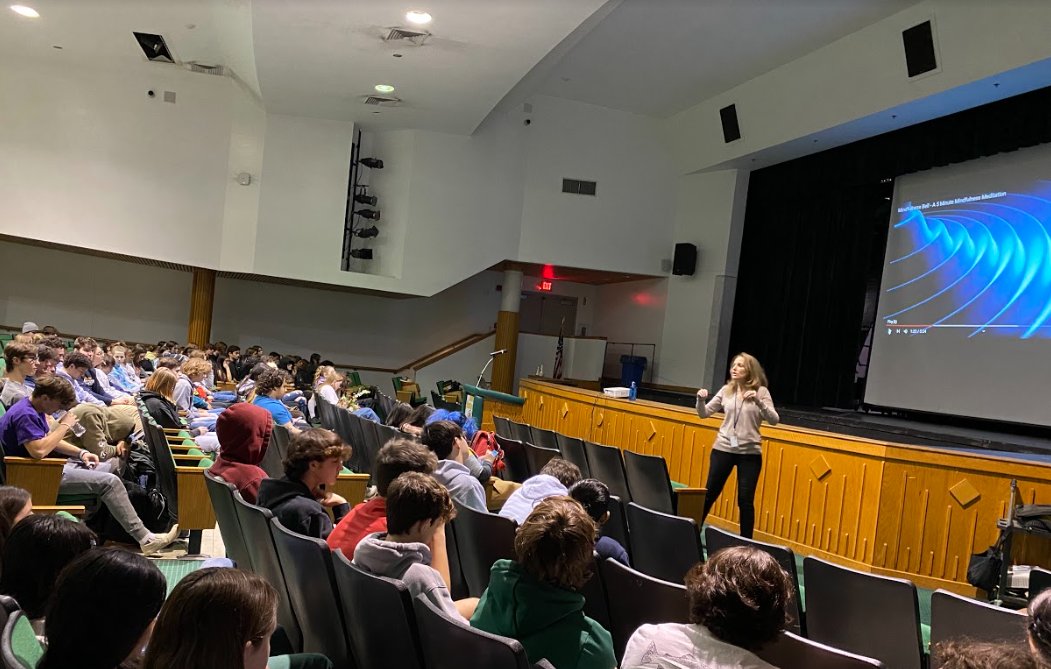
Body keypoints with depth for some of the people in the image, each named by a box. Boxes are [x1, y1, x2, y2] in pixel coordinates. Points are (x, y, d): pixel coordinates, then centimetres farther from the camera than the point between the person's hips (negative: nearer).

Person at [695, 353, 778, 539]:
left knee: (745, 500, 1)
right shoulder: (726, 390, 4)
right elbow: (704, 414, 7)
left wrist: (758, 402, -28)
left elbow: (774, 420, -13)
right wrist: (700, 400, -14)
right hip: (723, 449, 2)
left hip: (750, 453, -2)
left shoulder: (761, 391, -4)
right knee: (709, 494, 7)